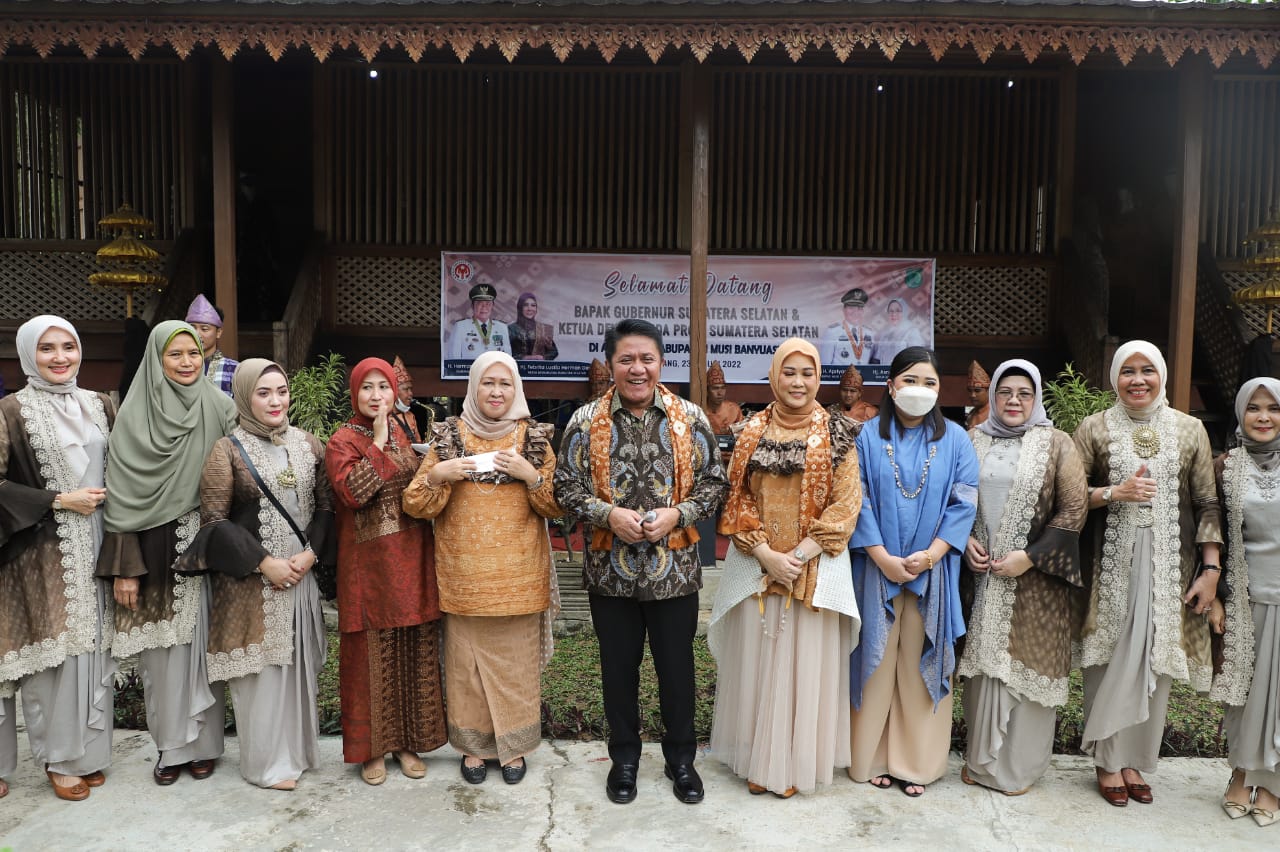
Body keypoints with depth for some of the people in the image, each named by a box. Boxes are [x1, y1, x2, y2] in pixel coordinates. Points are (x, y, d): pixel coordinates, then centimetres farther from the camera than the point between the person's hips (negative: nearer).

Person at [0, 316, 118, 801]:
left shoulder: (99, 406, 8)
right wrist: (60, 501, -13)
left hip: (97, 548, 4)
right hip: (44, 553, -4)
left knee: (93, 646, 9)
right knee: (54, 650, 2)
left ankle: (88, 750, 23)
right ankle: (59, 758, 17)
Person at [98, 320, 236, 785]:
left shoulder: (219, 409, 3)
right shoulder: (135, 414, -1)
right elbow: (123, 494, -3)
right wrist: (124, 568, -7)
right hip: (155, 550, -1)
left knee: (201, 641, 6)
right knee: (162, 647, 6)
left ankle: (203, 742, 20)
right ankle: (170, 745, 21)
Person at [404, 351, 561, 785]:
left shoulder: (534, 437, 4)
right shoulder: (449, 435, 5)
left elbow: (558, 506, 2)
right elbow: (415, 506, 2)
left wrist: (531, 474, -15)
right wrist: (437, 475, -16)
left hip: (518, 576, 0)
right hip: (464, 575, 0)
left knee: (516, 661, 6)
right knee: (466, 661, 6)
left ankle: (514, 744, 23)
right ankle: (473, 745, 23)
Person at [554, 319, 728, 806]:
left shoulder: (691, 419, -2)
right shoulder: (586, 422, -3)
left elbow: (713, 483, 1)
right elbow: (566, 486, -1)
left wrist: (677, 514, -15)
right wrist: (608, 514, -16)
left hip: (675, 568, 0)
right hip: (610, 569, 0)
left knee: (677, 666, 12)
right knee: (618, 668, 15)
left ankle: (681, 759, 33)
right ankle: (624, 757, 35)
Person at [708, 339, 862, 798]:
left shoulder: (836, 434, -1)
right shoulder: (752, 431, 3)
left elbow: (845, 505, -6)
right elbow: (738, 498, 1)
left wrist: (800, 555, -14)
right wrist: (766, 555, -11)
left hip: (814, 568, -1)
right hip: (756, 565, 2)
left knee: (805, 662, 5)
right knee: (757, 661, 8)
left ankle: (796, 762, 21)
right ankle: (757, 760, 24)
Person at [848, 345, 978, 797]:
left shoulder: (954, 438, 3)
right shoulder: (868, 435, 1)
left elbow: (965, 502, -1)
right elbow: (859, 500, -3)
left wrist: (931, 554, -11)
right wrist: (882, 557, -11)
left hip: (933, 569, 1)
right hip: (878, 567, -1)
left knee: (921, 661, 7)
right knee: (877, 658, 6)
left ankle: (916, 760, 20)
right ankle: (873, 757, 20)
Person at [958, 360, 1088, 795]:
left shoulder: (1056, 444, -2)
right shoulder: (974, 441, 7)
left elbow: (1074, 509, -7)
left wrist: (1029, 556, -13)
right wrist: (966, 540, -3)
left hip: (1034, 577, -3)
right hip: (983, 573, 3)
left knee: (1026, 663, 4)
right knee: (985, 660, 9)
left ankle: (1019, 764, 21)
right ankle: (983, 756, 25)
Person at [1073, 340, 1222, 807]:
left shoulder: (1190, 430, 6)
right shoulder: (1095, 428, 3)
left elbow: (1207, 504, 4)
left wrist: (1211, 568, -2)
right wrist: (1114, 493, -16)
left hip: (1169, 565, 2)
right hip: (1112, 562, -1)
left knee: (1154, 660, 5)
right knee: (1111, 659, 2)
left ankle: (1134, 760, 21)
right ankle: (1108, 760, 17)